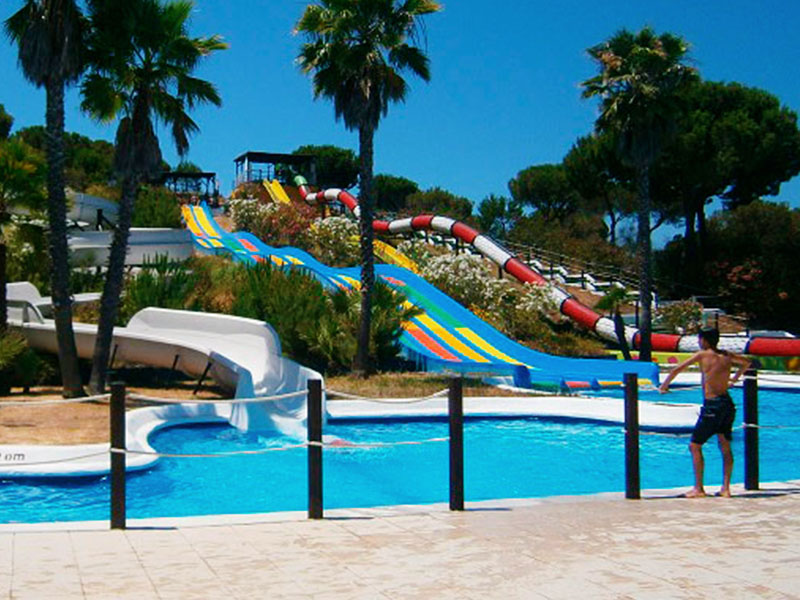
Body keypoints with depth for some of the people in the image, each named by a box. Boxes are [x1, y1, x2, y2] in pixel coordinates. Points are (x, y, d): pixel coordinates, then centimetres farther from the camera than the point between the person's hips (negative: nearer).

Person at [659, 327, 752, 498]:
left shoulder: (703, 355, -6)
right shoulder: (727, 356, 9)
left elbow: (677, 369, -4)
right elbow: (746, 363, 29)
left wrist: (664, 386, 8)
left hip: (712, 406, -6)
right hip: (727, 404, 6)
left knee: (695, 446, 3)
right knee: (725, 447, 14)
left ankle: (698, 488, 3)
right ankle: (726, 488, 16)